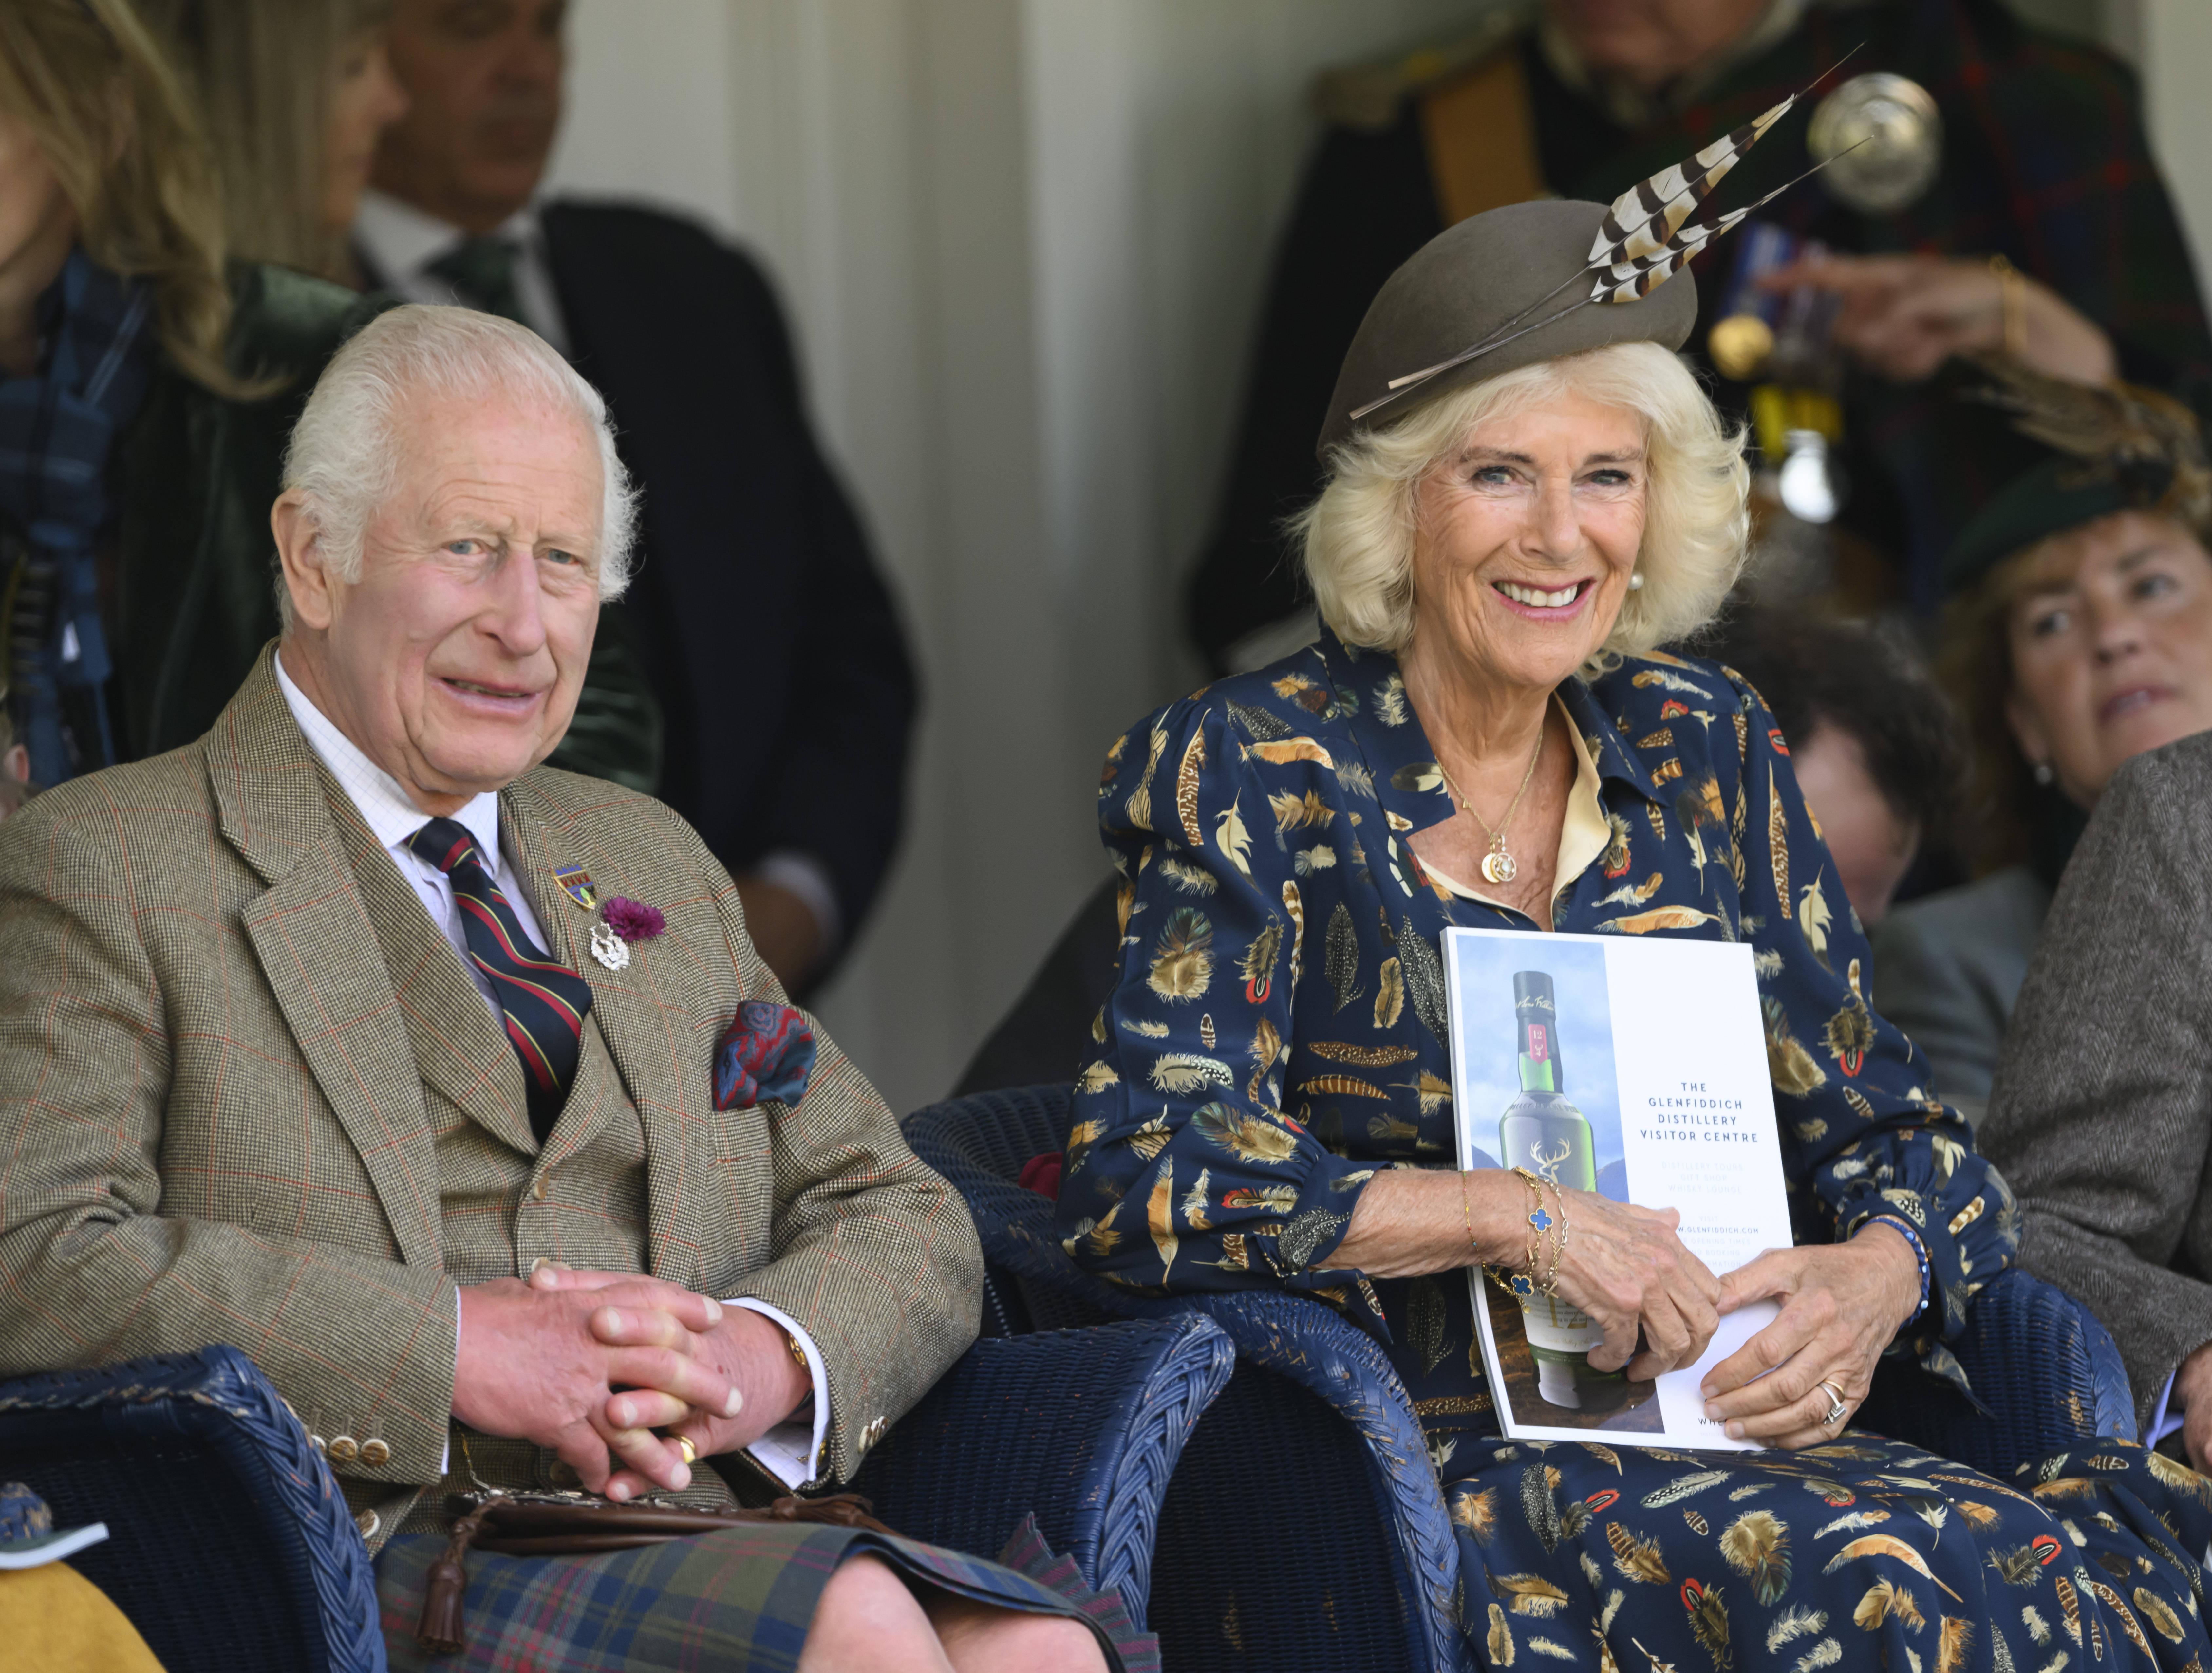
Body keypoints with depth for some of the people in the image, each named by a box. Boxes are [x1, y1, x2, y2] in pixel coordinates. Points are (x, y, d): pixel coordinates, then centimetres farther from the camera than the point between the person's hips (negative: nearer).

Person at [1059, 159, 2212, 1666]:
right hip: (1426, 1463, -4)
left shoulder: (1701, 748, 14)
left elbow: (1884, 1128, 16)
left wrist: (1879, 1271, -8)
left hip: (1715, 1432, 5)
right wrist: (1514, 1215, -19)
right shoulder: (1246, 774, 1)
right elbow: (1139, 1176, -10)